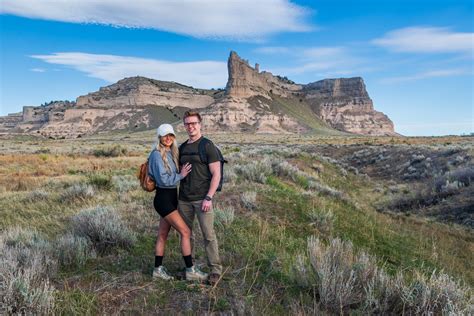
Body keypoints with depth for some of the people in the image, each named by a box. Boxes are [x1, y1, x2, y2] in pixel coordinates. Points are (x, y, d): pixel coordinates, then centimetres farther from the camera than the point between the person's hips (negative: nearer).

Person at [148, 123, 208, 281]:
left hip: (172, 198, 8)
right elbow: (163, 179, -21)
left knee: (163, 235, 14)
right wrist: (181, 175, -14)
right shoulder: (157, 155, -14)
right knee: (185, 232, -7)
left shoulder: (172, 153, 11)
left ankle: (158, 269, 26)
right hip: (163, 198, -8)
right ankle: (190, 270, 2)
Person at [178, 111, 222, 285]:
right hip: (184, 199, 6)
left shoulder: (208, 146, -6)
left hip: (202, 199, -6)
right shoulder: (182, 148, 12)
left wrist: (208, 198, -16)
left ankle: (215, 269, 8)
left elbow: (216, 175, -9)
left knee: (208, 234, -3)